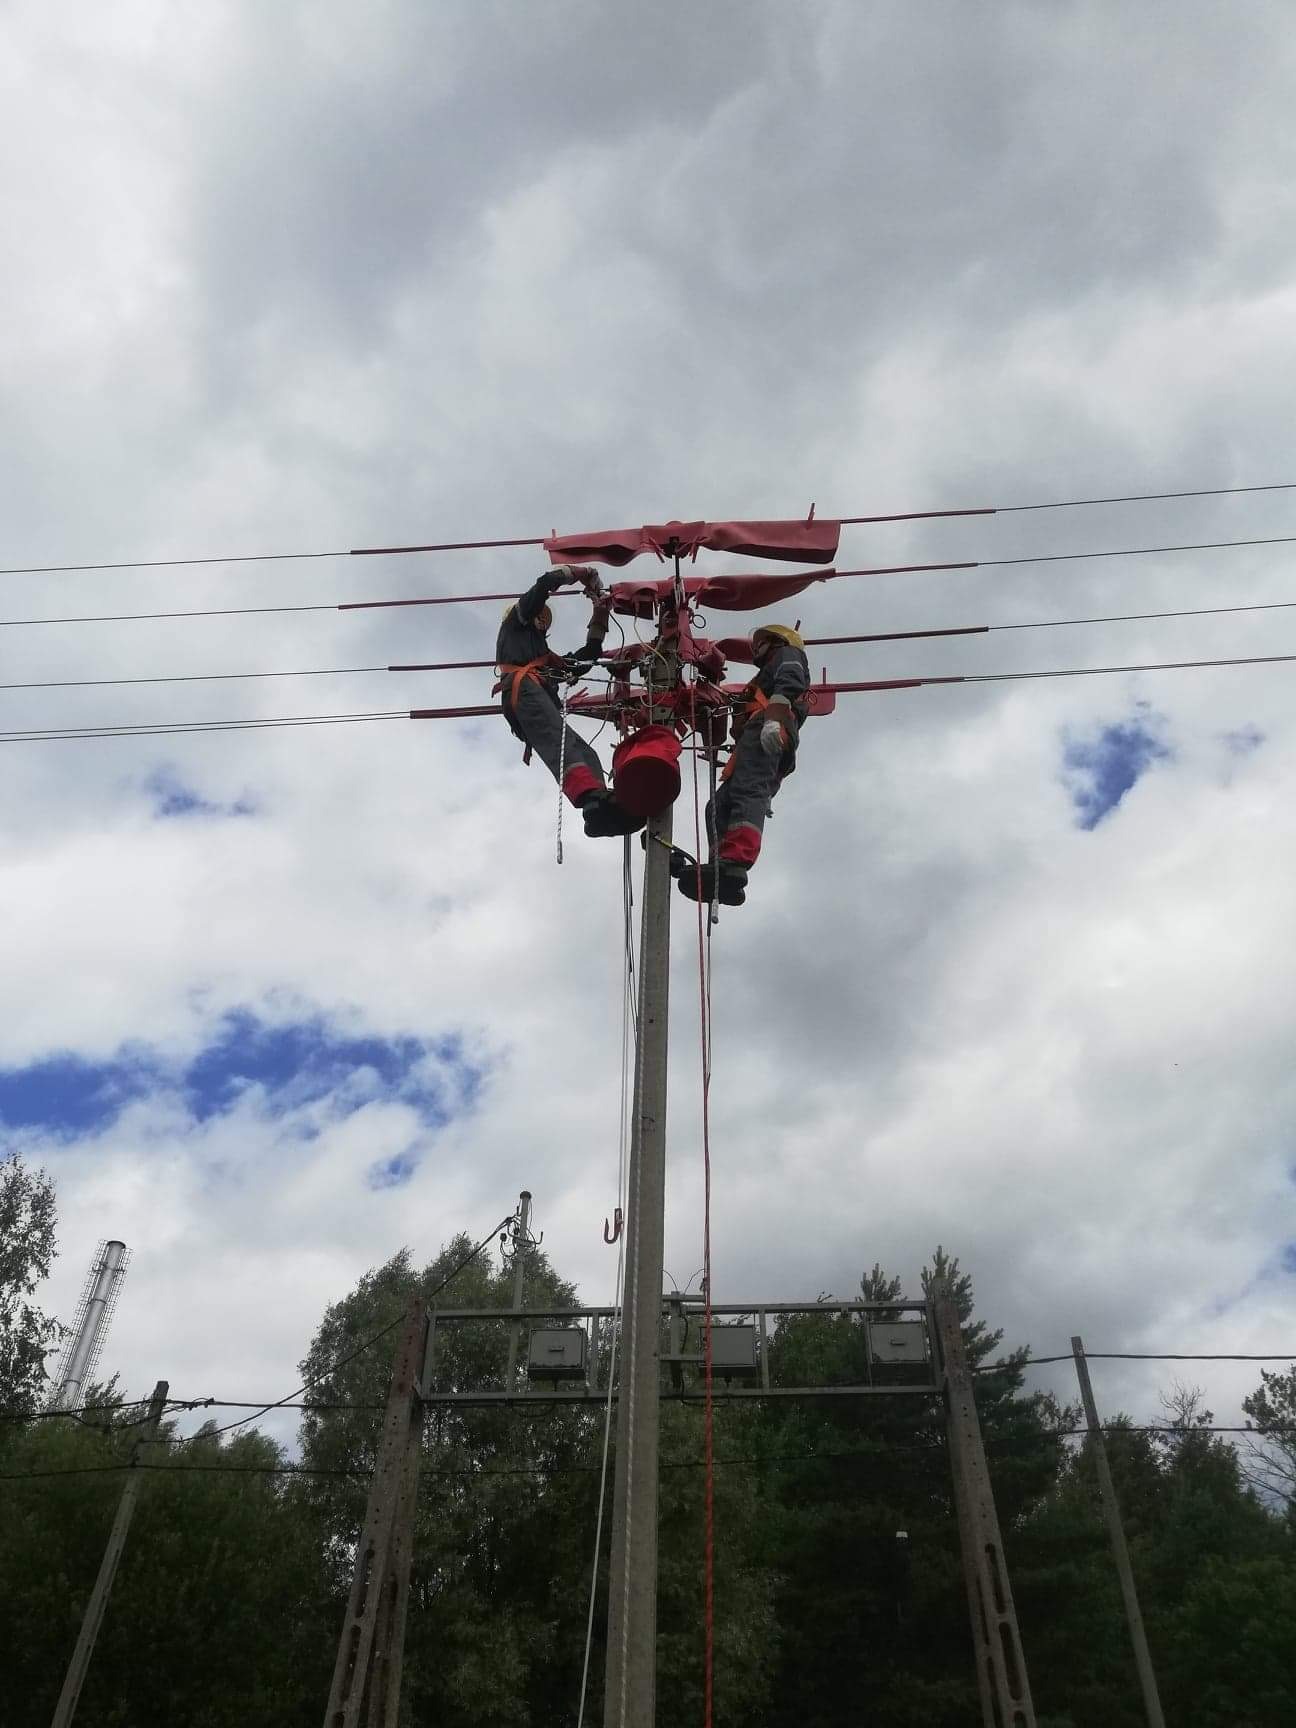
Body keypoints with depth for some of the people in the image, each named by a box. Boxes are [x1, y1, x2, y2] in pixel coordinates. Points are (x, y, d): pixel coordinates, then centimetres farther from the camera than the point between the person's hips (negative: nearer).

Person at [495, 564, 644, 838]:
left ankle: (601, 813, -44)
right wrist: (585, 573, 33)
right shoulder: (515, 622, 29)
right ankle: (594, 800, -59)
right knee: (562, 744, -33)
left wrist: (599, 618, 39)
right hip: (524, 691, -8)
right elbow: (547, 581, 20)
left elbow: (587, 657, 42)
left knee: (585, 752, -17)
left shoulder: (548, 658, 46)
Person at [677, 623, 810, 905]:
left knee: (747, 793, -31)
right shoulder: (769, 673, 47)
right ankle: (724, 879, -26)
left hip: (767, 732, -9)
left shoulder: (788, 654, 22)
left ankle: (734, 863, -54)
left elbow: (788, 683, -4)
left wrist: (774, 718, -22)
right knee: (719, 807, -5)